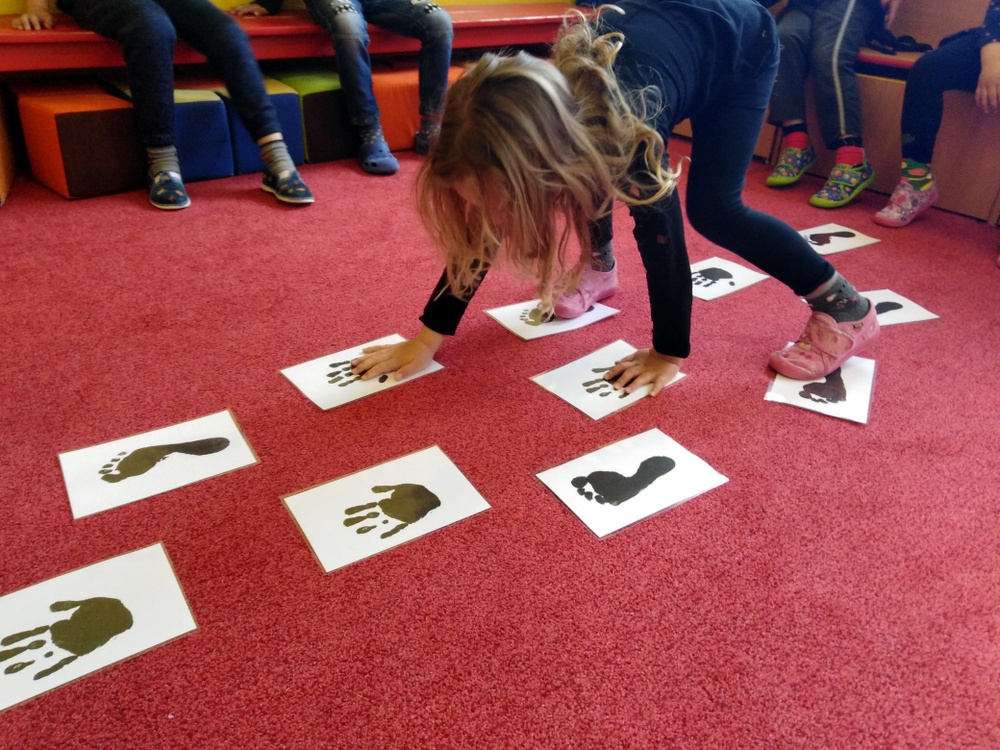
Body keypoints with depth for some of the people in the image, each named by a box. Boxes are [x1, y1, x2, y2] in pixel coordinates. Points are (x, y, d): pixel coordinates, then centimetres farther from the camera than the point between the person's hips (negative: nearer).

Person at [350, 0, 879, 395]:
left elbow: (661, 238, -33)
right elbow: (479, 235, -18)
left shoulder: (625, 131, -44)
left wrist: (668, 354, -23)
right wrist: (426, 339, -17)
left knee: (714, 208, -16)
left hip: (740, 44, -5)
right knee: (589, 176, -5)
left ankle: (846, 311, -2)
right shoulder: (519, 119, -26)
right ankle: (597, 273, 22)